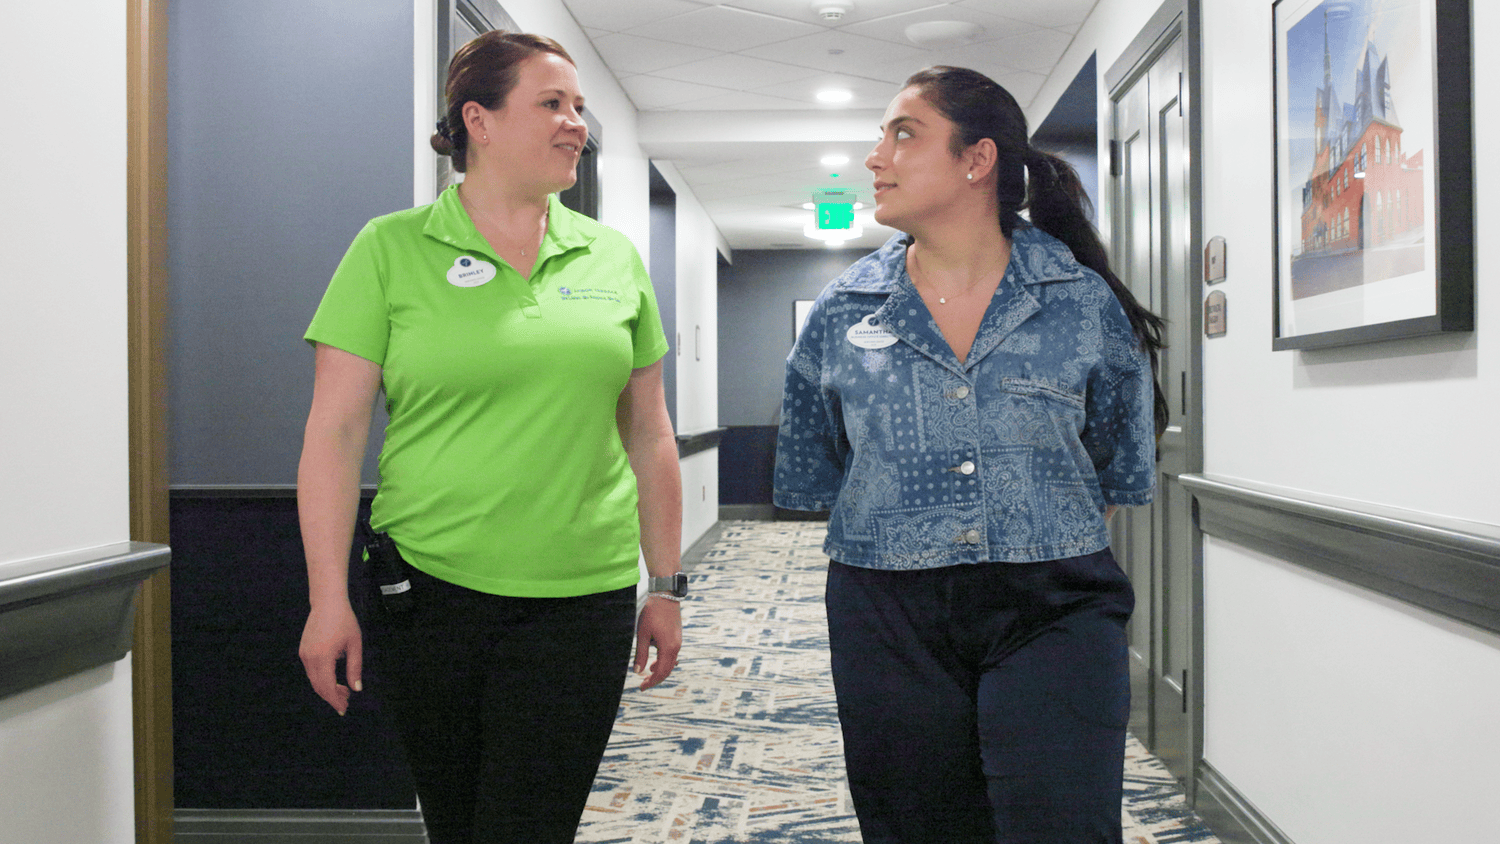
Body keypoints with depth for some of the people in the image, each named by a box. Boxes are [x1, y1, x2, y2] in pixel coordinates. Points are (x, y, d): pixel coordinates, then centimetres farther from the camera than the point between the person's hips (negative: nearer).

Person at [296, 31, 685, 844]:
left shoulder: (613, 257, 7)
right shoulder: (392, 249, -2)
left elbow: (649, 435, 11)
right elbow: (335, 432, -4)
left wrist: (666, 587, 11)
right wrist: (329, 599, -9)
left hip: (580, 601, 2)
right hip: (426, 594, -1)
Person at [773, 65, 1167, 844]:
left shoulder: (1084, 302, -1)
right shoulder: (843, 310, 4)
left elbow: (1123, 474, 9)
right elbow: (810, 479, 12)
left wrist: (1032, 541, 7)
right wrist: (906, 540, 10)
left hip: (1052, 612, -1)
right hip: (888, 622, 2)